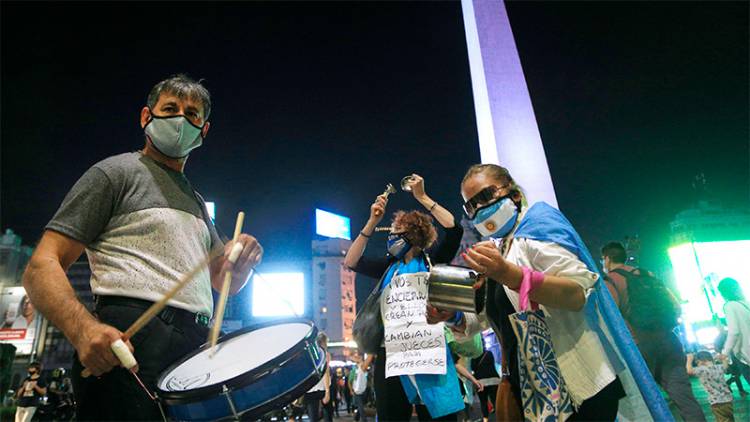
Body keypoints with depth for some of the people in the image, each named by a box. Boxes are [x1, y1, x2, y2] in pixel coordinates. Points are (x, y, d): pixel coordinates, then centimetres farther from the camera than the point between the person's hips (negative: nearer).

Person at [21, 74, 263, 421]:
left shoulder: (196, 201, 22)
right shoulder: (116, 171, 2)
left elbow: (227, 282, 23)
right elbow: (41, 268, -6)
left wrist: (243, 258, -1)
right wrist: (84, 330, -25)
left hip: (198, 350, 7)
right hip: (128, 344, -6)